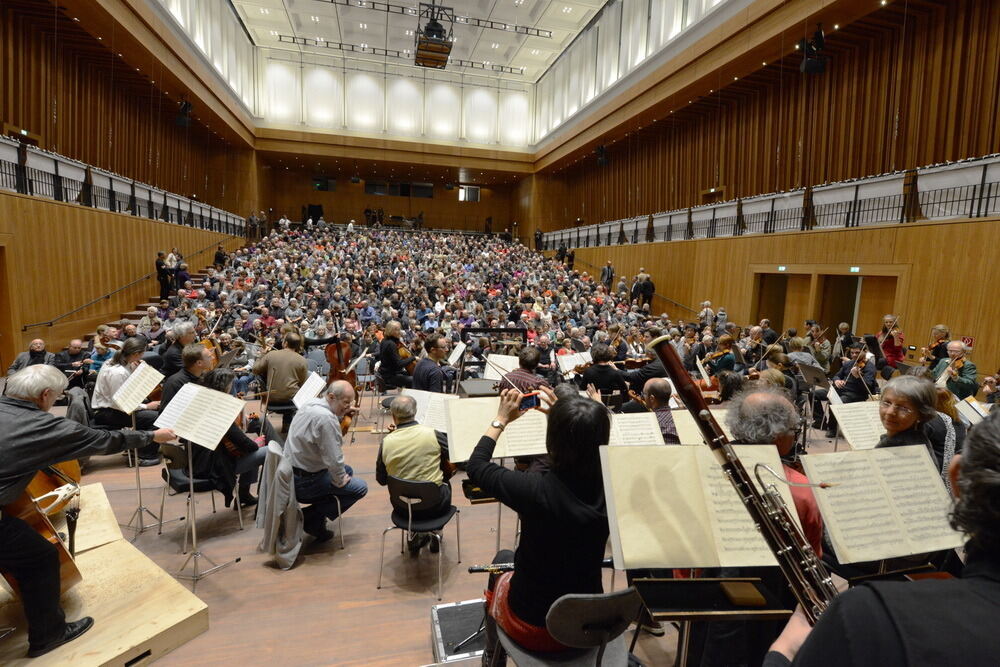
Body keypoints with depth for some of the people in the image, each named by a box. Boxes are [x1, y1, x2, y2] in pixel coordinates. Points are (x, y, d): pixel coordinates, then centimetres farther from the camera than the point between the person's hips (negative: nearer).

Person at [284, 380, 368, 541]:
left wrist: (341, 415, 4)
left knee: (348, 470, 24)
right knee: (360, 487, -1)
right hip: (303, 482, -9)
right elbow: (334, 459, -27)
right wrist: (340, 481, -10)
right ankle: (311, 518, 2)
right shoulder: (326, 418, -29)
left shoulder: (311, 403, -1)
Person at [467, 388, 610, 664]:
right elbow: (582, 449, 6)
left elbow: (476, 466, -13)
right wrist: (562, 416, 5)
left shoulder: (535, 490, -32)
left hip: (534, 627, -3)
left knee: (502, 559, 26)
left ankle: (493, 656, 46)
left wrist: (501, 419, -3)